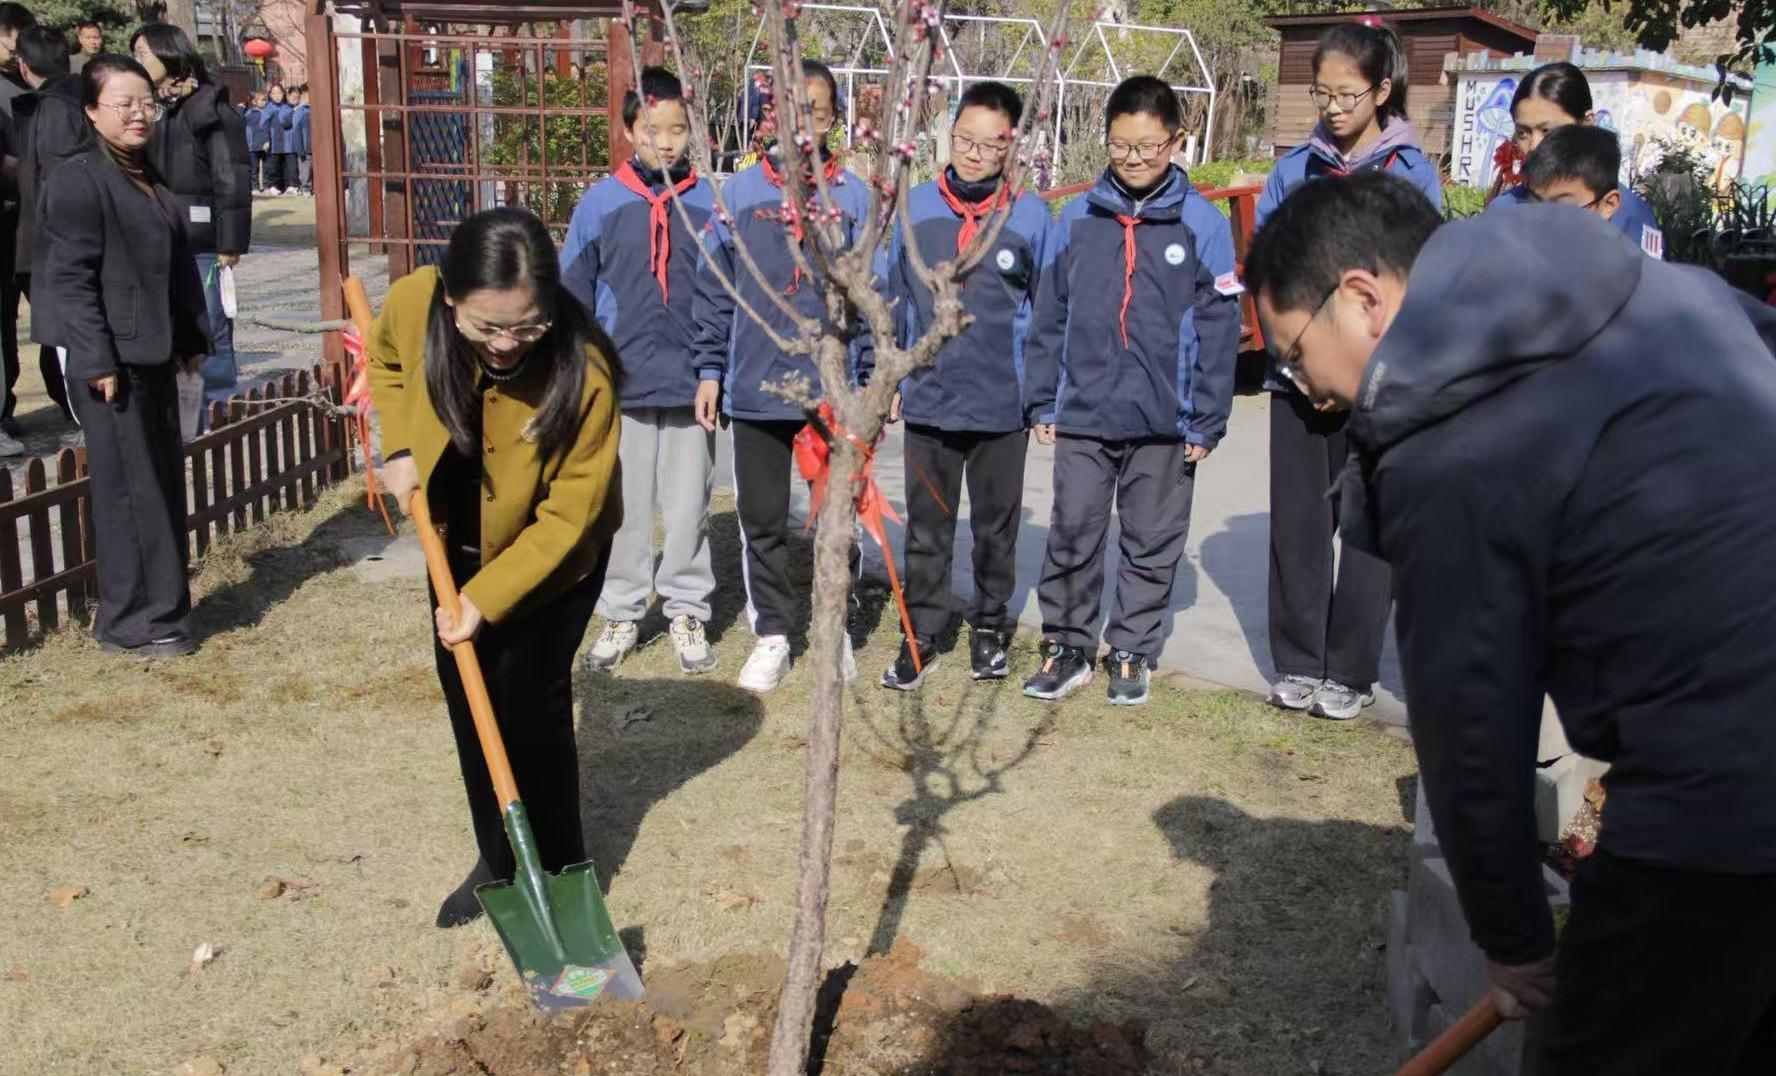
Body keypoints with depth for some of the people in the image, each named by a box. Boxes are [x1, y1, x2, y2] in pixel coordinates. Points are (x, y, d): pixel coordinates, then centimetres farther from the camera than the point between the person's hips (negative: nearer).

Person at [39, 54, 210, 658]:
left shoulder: (149, 178, 14)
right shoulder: (79, 179, -11)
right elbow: (72, 276, -15)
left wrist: (190, 337, 15)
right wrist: (96, 360, -19)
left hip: (152, 354, 8)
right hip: (110, 359, -8)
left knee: (164, 483, 13)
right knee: (129, 489, -3)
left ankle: (161, 606, 26)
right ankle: (131, 621, 8)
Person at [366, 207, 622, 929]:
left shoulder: (582, 370, -36)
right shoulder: (413, 304, -24)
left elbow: (567, 514, -26)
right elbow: (386, 360, 4)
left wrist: (486, 598, -26)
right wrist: (401, 447, -9)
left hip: (551, 552, -5)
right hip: (460, 536, 5)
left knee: (530, 696, -8)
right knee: (465, 692, 10)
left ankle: (556, 872, 11)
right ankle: (498, 861, 26)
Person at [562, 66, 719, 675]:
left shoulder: (709, 203, 0)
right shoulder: (601, 203, 1)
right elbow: (573, 298, 4)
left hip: (690, 383, 0)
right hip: (619, 385, 1)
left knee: (687, 505, 8)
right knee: (621, 506, 9)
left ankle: (688, 610, 21)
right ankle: (621, 613, 22)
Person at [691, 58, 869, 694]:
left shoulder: (855, 197, 2)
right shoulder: (741, 193, 2)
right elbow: (714, 291, 5)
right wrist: (710, 371, 2)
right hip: (756, 387, 1)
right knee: (761, 519, 9)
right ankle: (772, 635, 22)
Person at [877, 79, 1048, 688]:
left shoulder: (1030, 216, -3)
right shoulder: (916, 206, 0)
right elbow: (895, 300, 7)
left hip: (1003, 407, -1)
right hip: (927, 401, 1)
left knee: (996, 526, 14)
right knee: (927, 528, 9)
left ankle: (990, 626, 30)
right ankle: (922, 631, 21)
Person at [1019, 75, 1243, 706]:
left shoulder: (1203, 223, -3)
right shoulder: (1078, 218, 3)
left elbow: (1218, 330, -2)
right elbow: (1050, 315, 6)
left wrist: (1206, 421, -5)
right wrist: (1041, 400, 4)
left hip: (1164, 422, -1)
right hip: (1082, 416, 1)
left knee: (1152, 545, 10)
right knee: (1071, 537, 6)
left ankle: (1133, 653, 25)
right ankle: (1068, 646, 21)